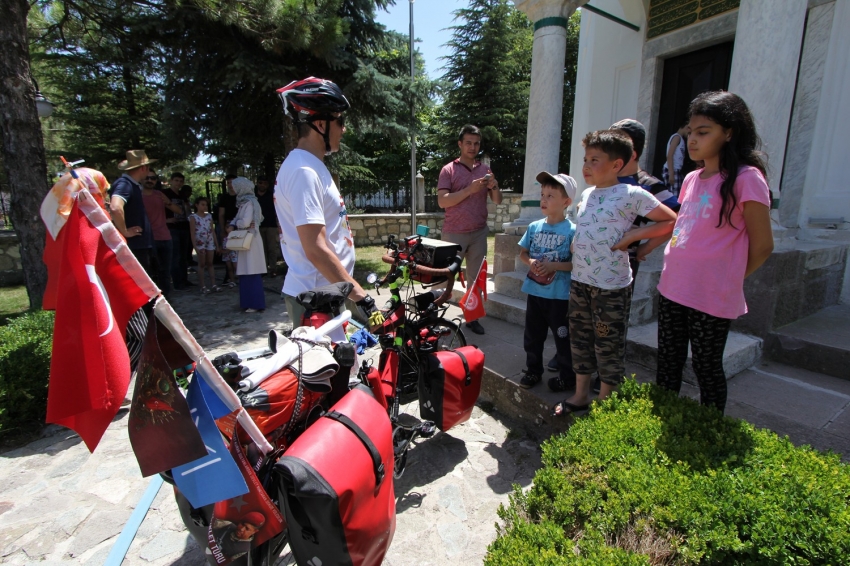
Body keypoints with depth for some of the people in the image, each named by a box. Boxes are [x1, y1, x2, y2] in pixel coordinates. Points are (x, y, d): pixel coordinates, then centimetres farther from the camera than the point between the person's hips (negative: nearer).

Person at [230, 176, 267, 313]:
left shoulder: (249, 203, -12)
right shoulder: (244, 202, 15)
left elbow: (245, 222, -22)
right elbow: (239, 220, 15)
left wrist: (235, 223, -3)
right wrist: (233, 225, -6)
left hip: (250, 240, -9)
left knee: (252, 273, -6)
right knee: (246, 273, 12)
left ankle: (256, 304, -1)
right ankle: (249, 302, 19)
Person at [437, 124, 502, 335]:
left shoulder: (485, 169, 10)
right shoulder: (449, 170, -3)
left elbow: (498, 200, 10)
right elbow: (442, 201, -13)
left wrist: (494, 186, -10)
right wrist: (469, 189, -19)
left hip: (479, 233, 4)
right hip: (454, 233, -4)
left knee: (476, 277, 8)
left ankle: (472, 317, 19)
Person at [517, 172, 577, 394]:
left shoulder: (571, 230, -12)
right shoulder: (534, 227, 3)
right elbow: (523, 253, 10)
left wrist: (555, 266, -23)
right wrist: (531, 262, -10)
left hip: (559, 295, -5)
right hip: (534, 291, 5)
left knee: (563, 337, 9)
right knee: (532, 335, 16)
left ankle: (568, 376, 27)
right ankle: (533, 371, 34)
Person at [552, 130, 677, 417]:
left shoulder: (632, 195, -10)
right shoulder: (586, 194, 9)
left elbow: (671, 221, -6)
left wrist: (631, 236, -13)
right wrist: (573, 250, 10)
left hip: (611, 286, -7)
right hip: (579, 282, 7)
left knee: (608, 345, 6)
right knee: (580, 340, 15)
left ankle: (605, 402, 23)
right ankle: (580, 395, 31)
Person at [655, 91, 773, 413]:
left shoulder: (746, 178, -11)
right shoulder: (692, 179, 10)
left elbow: (762, 245, -8)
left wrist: (727, 279, 2)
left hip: (712, 298, -7)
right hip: (672, 289, 7)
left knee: (707, 368, 9)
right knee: (668, 362, 16)